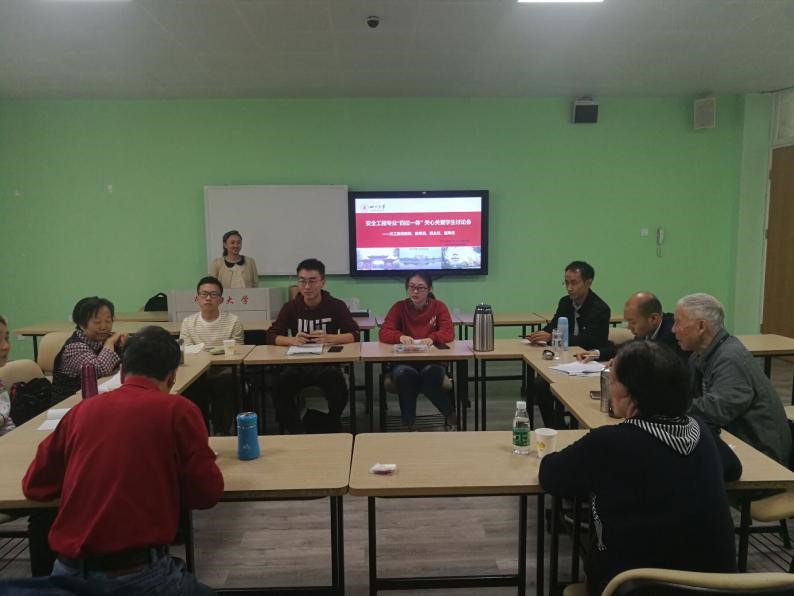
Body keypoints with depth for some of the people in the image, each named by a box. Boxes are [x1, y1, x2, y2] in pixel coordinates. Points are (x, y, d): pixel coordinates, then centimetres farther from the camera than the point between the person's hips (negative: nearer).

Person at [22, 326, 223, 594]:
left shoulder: (81, 410, 4)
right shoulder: (178, 409, -8)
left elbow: (34, 485, 15)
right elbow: (207, 493, -5)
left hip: (69, 570, 5)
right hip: (136, 572, -4)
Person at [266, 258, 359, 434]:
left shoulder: (336, 305, -1)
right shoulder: (291, 307, 3)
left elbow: (354, 334, -8)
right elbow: (271, 335, -2)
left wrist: (329, 338, -27)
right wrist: (292, 340, -24)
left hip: (327, 363, -1)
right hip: (297, 364, 1)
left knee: (339, 392, -29)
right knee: (280, 388, -28)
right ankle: (297, 431, -6)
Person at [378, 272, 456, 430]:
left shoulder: (439, 307, 4)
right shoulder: (399, 307, 3)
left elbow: (448, 332, -10)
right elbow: (383, 333, -7)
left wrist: (432, 338, -33)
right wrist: (400, 336, -30)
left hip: (433, 359, 0)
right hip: (403, 360, 0)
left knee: (430, 375, -34)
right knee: (404, 375, -34)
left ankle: (451, 414, -3)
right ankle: (408, 424, -15)